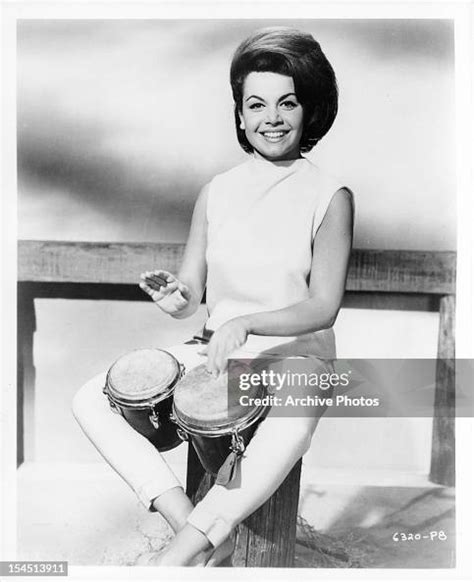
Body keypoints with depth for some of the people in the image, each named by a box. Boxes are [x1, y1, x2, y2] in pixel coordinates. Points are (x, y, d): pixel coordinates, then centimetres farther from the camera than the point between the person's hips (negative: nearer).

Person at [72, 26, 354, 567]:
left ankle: (182, 552, -21)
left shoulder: (330, 197, -6)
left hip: (295, 359, -3)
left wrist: (245, 323, -29)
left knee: (292, 424, -39)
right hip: (217, 357, 4)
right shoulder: (217, 192, 4)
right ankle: (196, 530, -16)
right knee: (91, 400, -11)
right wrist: (173, 297, -20)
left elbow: (324, 307, -14)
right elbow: (190, 297, 4)